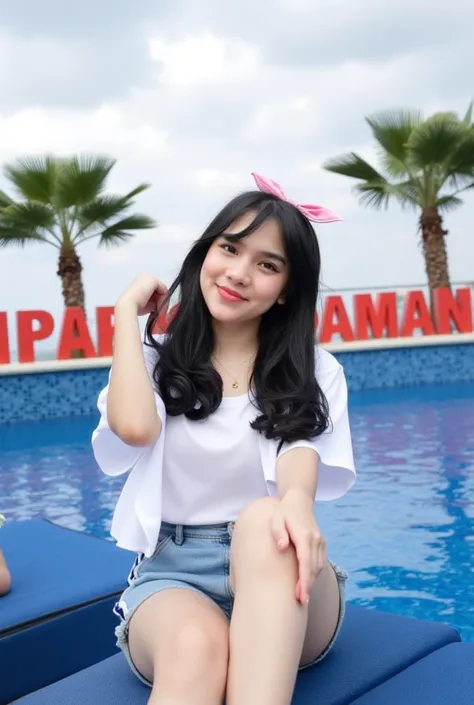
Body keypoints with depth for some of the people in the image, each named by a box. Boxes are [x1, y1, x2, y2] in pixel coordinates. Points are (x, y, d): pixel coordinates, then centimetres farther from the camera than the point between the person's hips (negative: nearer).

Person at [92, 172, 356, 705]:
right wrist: (127, 311, -2)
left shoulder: (314, 372, 6)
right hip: (171, 573, 0)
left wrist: (297, 499, -38)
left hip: (273, 578, 1)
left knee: (266, 521, -37)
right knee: (197, 646, -37)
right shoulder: (155, 361, 9)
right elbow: (136, 427, -14)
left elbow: (300, 455, -13)